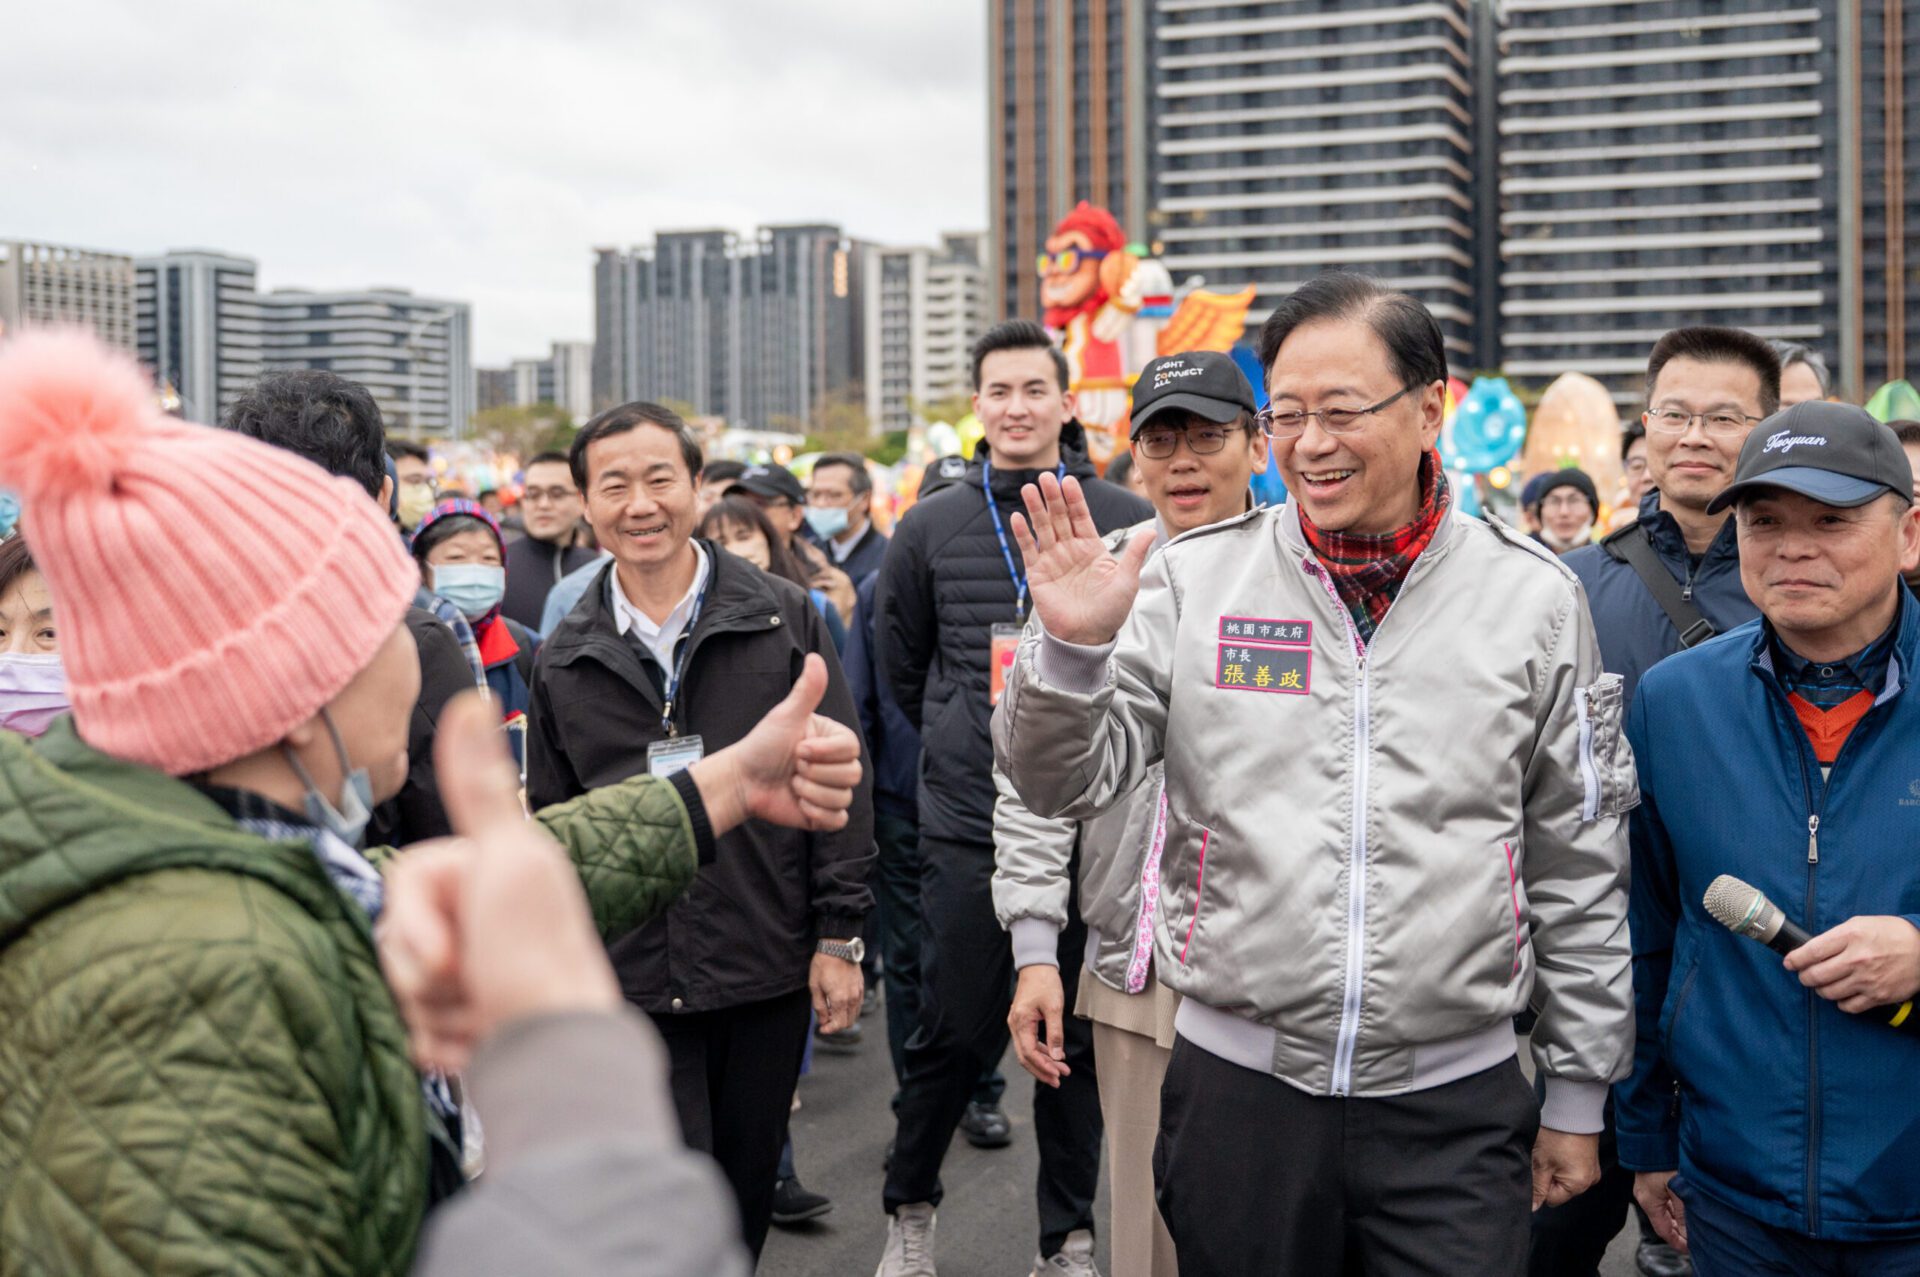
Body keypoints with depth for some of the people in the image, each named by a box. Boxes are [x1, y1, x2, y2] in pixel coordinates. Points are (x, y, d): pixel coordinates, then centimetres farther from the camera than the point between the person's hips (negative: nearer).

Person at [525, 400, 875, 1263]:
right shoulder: (564, 661, 5)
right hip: (632, 985, 0)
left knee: (747, 1198, 13)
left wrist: (840, 935, -3)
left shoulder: (785, 620, 0)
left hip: (770, 969, 0)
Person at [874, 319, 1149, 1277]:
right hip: (968, 827, 0)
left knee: (1078, 1039, 8)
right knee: (955, 1035, 4)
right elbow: (900, 666, 16)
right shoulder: (928, 530, 4)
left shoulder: (1127, 524, 0)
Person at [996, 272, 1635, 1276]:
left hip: (1453, 1102, 0)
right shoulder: (1194, 578, -1)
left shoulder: (1530, 597, 0)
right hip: (1236, 1082, 1)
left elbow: (1580, 867, 6)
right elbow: (1069, 785, -1)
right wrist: (1071, 649, -20)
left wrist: (1578, 1095, 9)